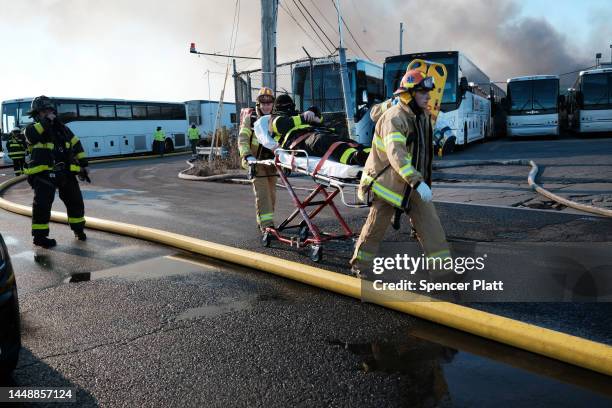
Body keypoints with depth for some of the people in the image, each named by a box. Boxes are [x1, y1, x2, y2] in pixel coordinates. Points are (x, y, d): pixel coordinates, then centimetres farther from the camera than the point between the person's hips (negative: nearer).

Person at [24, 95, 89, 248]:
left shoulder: (62, 128, 14)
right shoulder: (35, 128, 0)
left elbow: (76, 145, 17)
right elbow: (30, 134, -25)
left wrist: (83, 165, 13)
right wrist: (46, 121, -24)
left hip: (66, 172, 5)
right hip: (43, 174, -5)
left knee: (75, 200, 10)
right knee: (42, 204, -9)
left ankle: (78, 229, 27)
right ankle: (39, 236, 2)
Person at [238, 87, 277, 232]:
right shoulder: (250, 118, -3)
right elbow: (242, 138, -10)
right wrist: (247, 156, -25)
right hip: (256, 161, -5)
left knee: (271, 194, 11)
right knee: (262, 193, -12)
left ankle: (263, 221, 27)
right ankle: (266, 225, -13)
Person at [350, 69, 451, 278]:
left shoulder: (422, 116, 7)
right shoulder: (394, 118, -21)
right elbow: (396, 154, -34)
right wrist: (418, 182, -41)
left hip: (414, 184, 7)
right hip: (388, 181, -7)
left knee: (431, 225, 0)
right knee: (376, 227, 6)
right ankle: (360, 265, 25)